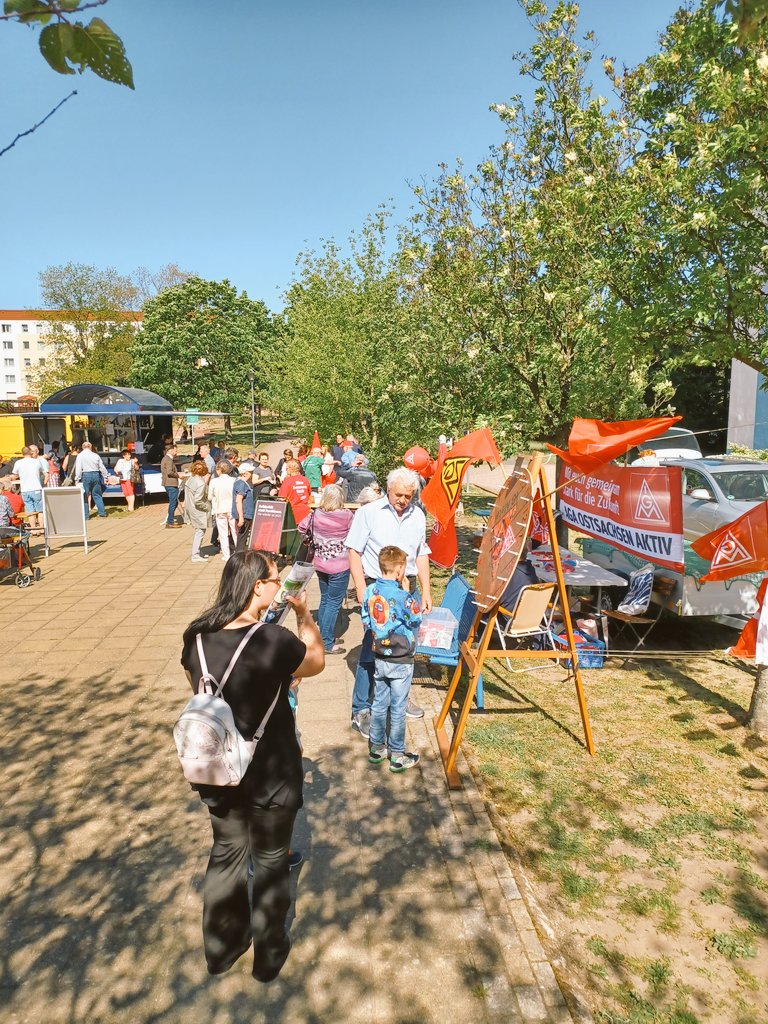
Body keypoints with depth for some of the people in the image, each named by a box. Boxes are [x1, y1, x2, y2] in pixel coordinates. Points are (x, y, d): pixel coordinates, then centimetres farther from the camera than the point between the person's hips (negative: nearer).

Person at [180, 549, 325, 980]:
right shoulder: (274, 640, -28)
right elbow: (317, 662, -9)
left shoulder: (197, 637, -10)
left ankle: (222, 947, 45)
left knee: (227, 853, 26)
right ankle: (269, 955, 40)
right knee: (271, 862, 19)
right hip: (270, 775, -4)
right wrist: (304, 613, 0)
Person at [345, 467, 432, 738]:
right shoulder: (368, 512, -5)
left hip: (408, 588, 5)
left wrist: (426, 591, 11)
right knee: (372, 648, -5)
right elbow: (354, 552, -6)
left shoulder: (418, 516, 9)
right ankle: (360, 710, 6)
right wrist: (362, 592, -12)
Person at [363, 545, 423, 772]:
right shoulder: (401, 597, -24)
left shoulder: (370, 591, -5)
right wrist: (413, 601, -1)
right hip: (401, 661, -5)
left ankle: (376, 748, 30)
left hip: (379, 658, 6)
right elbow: (416, 620, -11)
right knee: (398, 709, 7)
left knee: (379, 704, 18)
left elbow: (366, 621, 3)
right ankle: (397, 756, 19)